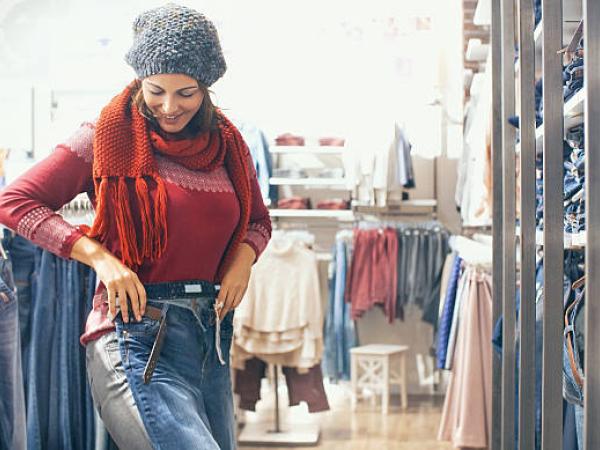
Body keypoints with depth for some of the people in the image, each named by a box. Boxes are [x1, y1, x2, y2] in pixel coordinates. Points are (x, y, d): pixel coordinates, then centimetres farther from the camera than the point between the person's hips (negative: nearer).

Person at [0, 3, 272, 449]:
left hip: (212, 336, 6)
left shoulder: (227, 143, 10)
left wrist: (242, 258, 1)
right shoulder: (108, 136, -3)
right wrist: (99, 257, -16)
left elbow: (259, 220, 24)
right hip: (137, 337, -6)